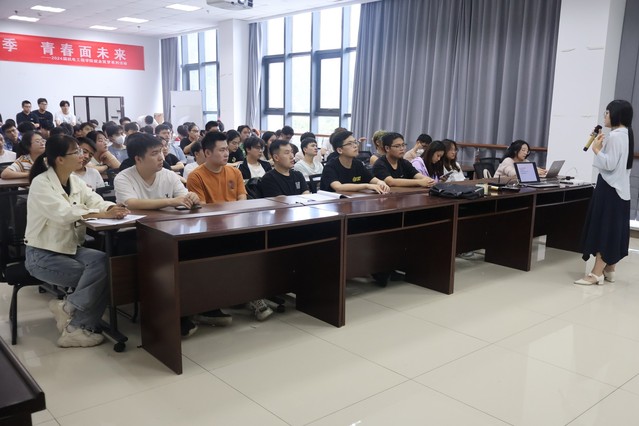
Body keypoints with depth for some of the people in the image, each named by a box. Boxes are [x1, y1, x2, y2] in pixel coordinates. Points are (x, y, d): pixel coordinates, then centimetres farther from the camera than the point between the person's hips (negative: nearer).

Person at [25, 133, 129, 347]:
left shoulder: (75, 181, 7)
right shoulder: (40, 184, -16)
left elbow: (96, 202, -5)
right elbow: (64, 213, -31)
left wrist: (112, 208, -28)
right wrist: (102, 214, -41)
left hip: (71, 248, 7)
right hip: (42, 254, -7)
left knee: (106, 263, -21)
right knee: (99, 274, -23)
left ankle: (78, 326, -12)